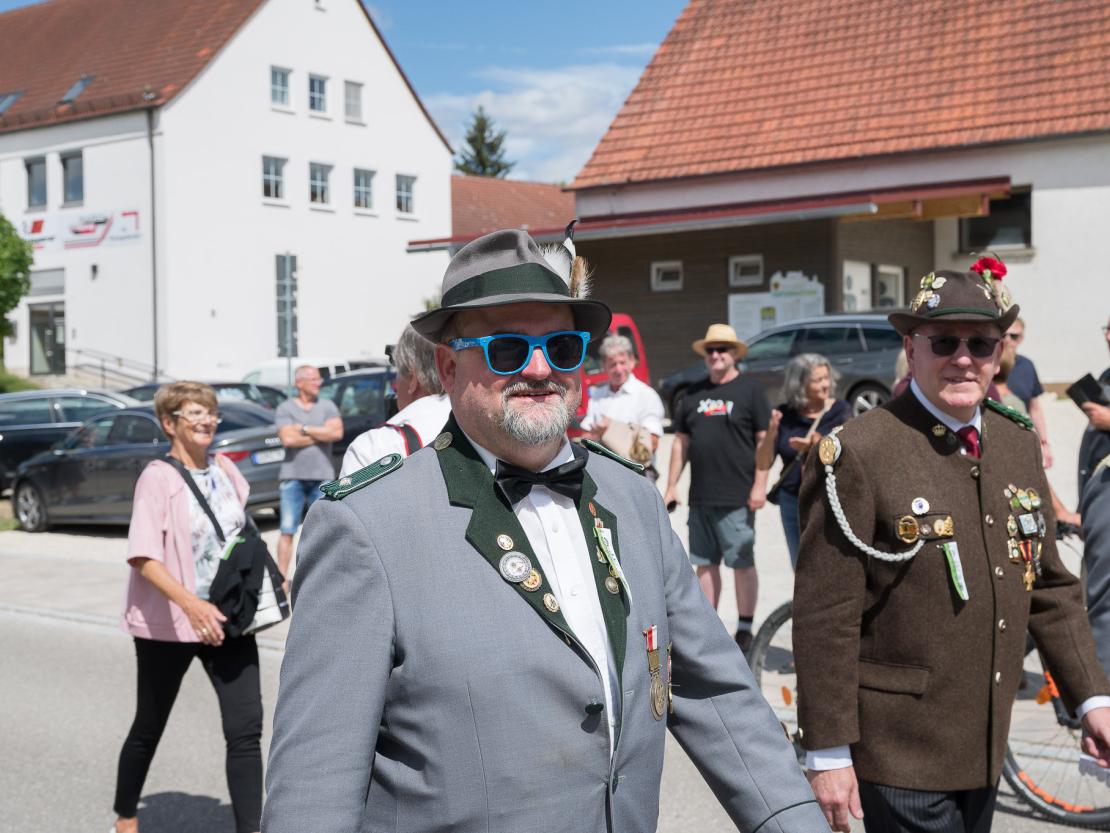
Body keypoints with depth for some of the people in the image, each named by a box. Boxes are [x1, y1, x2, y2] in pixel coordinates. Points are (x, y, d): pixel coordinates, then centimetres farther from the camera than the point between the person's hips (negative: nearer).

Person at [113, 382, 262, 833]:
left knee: (246, 729, -4)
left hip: (228, 619, 4)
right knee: (150, 727, 14)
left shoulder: (225, 470, 5)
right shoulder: (158, 478, -12)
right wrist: (191, 604, -33)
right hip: (168, 624, -4)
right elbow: (143, 557, -21)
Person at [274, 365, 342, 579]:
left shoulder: (327, 406, 9)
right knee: (288, 530, -4)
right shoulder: (285, 408, 2)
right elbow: (288, 439, -12)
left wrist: (304, 429, -7)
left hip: (322, 476, 2)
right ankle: (282, 577, 0)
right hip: (293, 475, -2)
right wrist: (321, 435, -5)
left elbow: (337, 433, -6)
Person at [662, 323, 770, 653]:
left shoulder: (750, 390, -1)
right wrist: (671, 486, 10)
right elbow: (681, 441, 16)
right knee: (705, 564, 10)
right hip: (700, 497, 5)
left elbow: (764, 440, -5)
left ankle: (745, 629, 12)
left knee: (742, 563, 2)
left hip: (737, 498, -5)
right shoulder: (694, 393, 13)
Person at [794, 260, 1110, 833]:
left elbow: (1050, 587, 14)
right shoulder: (858, 453, -15)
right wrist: (827, 752, -16)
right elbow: (825, 618, -16)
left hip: (986, 745, 7)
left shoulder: (1020, 446, 6)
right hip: (899, 751, -7)